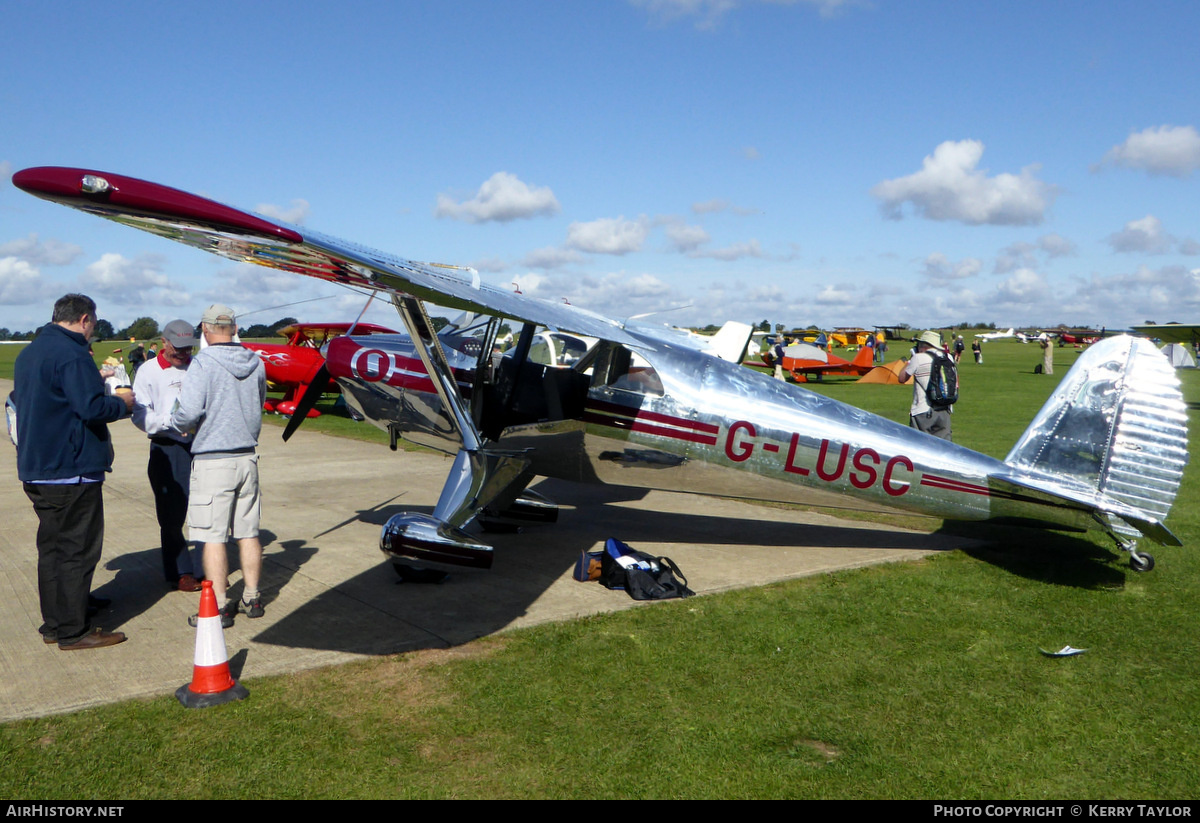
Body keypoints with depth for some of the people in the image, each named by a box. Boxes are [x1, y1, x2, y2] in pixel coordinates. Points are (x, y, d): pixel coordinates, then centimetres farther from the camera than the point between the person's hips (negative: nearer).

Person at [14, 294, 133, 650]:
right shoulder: (71, 354, -17)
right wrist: (122, 403, -7)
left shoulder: (29, 353, 15)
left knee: (52, 547, 16)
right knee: (77, 549, -2)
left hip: (36, 469, 10)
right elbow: (92, 407, -26)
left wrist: (96, 381, 19)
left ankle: (54, 623, 25)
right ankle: (74, 631, 3)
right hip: (71, 470, -10)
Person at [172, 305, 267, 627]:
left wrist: (178, 424, 2)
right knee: (248, 533, 13)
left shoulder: (203, 364, -13)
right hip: (247, 457, 6)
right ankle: (252, 599, 21)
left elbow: (188, 413, -19)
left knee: (213, 537, 1)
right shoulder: (256, 364, 5)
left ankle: (219, 607, 4)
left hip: (212, 460, -6)